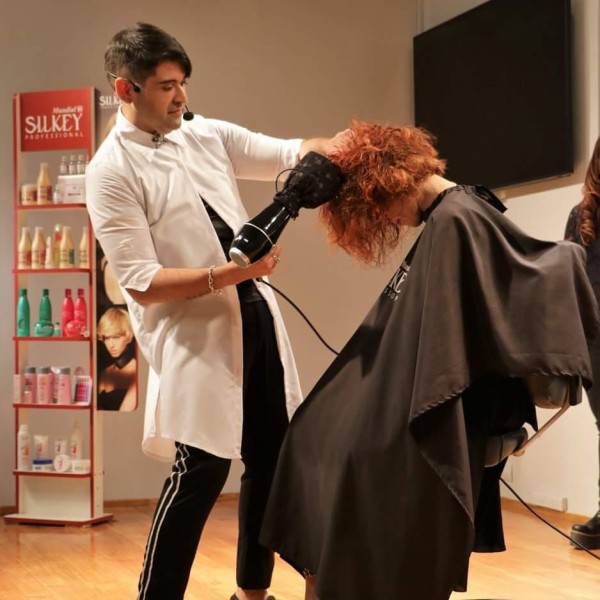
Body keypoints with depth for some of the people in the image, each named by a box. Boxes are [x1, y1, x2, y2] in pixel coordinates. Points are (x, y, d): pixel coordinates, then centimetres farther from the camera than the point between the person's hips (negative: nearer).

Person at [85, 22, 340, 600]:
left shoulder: (207, 134, 9)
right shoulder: (112, 172, -10)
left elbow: (290, 154, 12)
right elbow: (141, 283, -16)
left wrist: (335, 148, -10)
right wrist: (225, 275, -24)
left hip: (255, 313, 7)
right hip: (193, 334, -7)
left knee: (272, 458, 12)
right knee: (202, 471, -10)